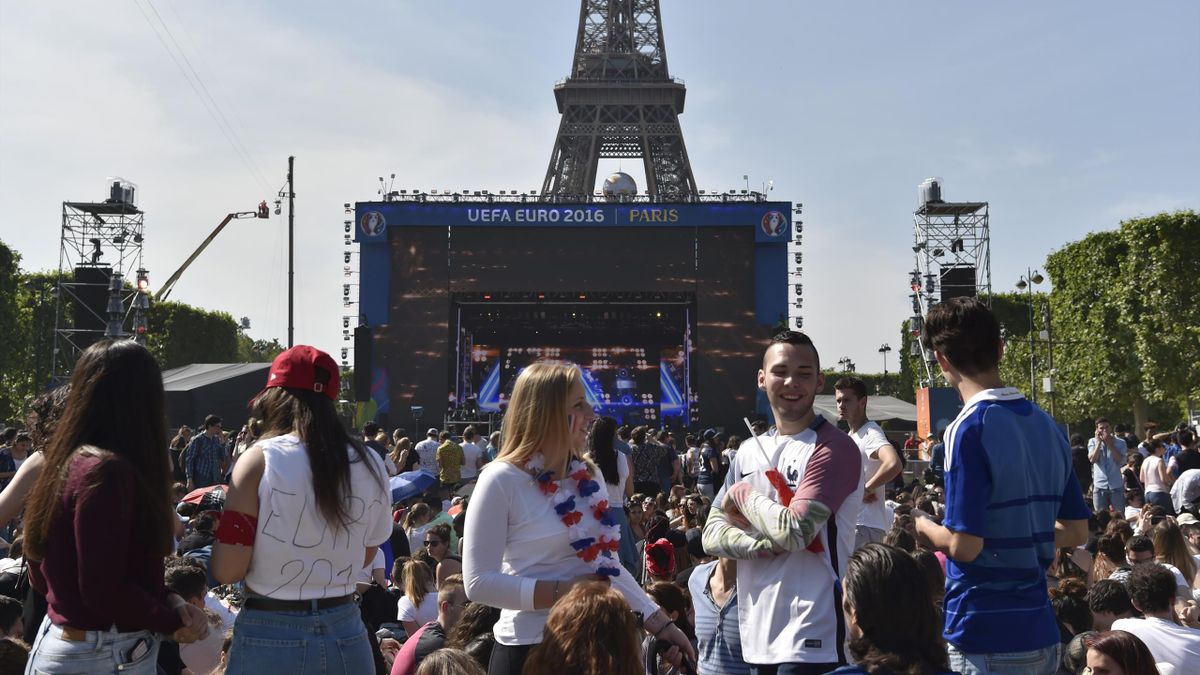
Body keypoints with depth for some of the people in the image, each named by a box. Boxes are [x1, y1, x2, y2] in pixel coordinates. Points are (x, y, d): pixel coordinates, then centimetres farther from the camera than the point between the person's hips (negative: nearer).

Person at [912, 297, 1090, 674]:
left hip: (986, 640, -7)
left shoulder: (969, 429, -17)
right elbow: (1076, 532, 12)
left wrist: (926, 530, 0)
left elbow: (964, 545, -20)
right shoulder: (1048, 426, 6)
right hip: (1040, 632, 7)